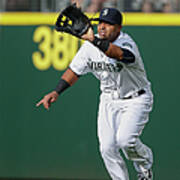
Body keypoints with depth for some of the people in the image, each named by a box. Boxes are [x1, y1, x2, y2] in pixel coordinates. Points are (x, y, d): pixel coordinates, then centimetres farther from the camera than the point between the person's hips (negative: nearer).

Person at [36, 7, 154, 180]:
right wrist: (56, 92, -7)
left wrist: (94, 40, -65)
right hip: (109, 99, 6)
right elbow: (75, 70, 4)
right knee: (107, 147, -6)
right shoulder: (90, 46, -7)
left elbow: (120, 54, -52)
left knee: (125, 139, -24)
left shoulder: (127, 43, -27)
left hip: (136, 99, -6)